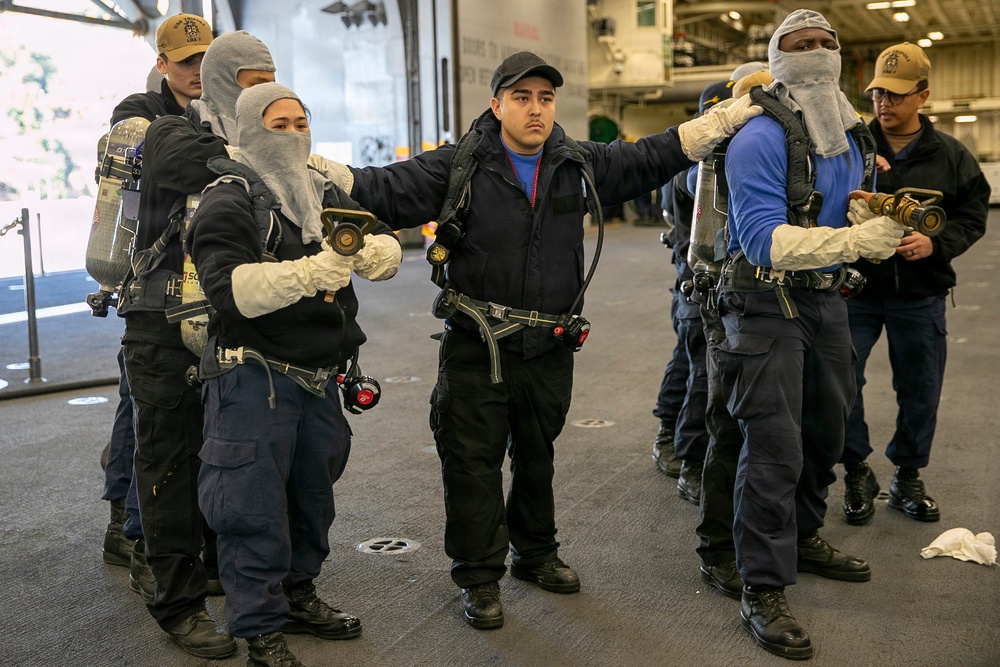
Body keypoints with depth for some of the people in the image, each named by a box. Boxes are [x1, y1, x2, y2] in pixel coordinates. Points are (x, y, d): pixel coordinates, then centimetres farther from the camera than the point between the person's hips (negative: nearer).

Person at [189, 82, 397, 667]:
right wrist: (306, 273, -36)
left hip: (319, 375, 7)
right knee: (256, 505, -2)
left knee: (313, 493, 17)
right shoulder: (227, 200, -8)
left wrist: (374, 250, -22)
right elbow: (229, 286, -23)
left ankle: (297, 595, 36)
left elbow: (388, 247, 2)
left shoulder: (325, 192, 12)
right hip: (253, 378, -6)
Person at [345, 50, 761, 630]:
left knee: (538, 454, 19)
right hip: (476, 348, -4)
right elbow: (382, 189, -13)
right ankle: (480, 576, 18)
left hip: (550, 349, 4)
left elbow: (653, 158, 8)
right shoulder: (459, 167, -7)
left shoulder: (580, 165, 4)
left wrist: (733, 114, 6)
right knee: (473, 461, 2)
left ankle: (535, 553, 39)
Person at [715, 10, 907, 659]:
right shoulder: (762, 137, -17)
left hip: (827, 297, 8)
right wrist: (853, 240, -33)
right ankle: (763, 592, 1)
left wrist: (879, 220, -2)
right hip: (769, 302, -8)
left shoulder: (852, 134, 9)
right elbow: (764, 240, -26)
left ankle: (804, 537, 39)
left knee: (826, 428, 18)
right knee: (775, 444, -9)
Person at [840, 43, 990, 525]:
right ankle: (857, 474, 18)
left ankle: (907, 477, 29)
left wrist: (936, 244, -14)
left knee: (920, 392, 10)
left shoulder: (951, 157, 3)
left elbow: (973, 214, 4)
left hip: (920, 295, 2)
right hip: (855, 289, -1)